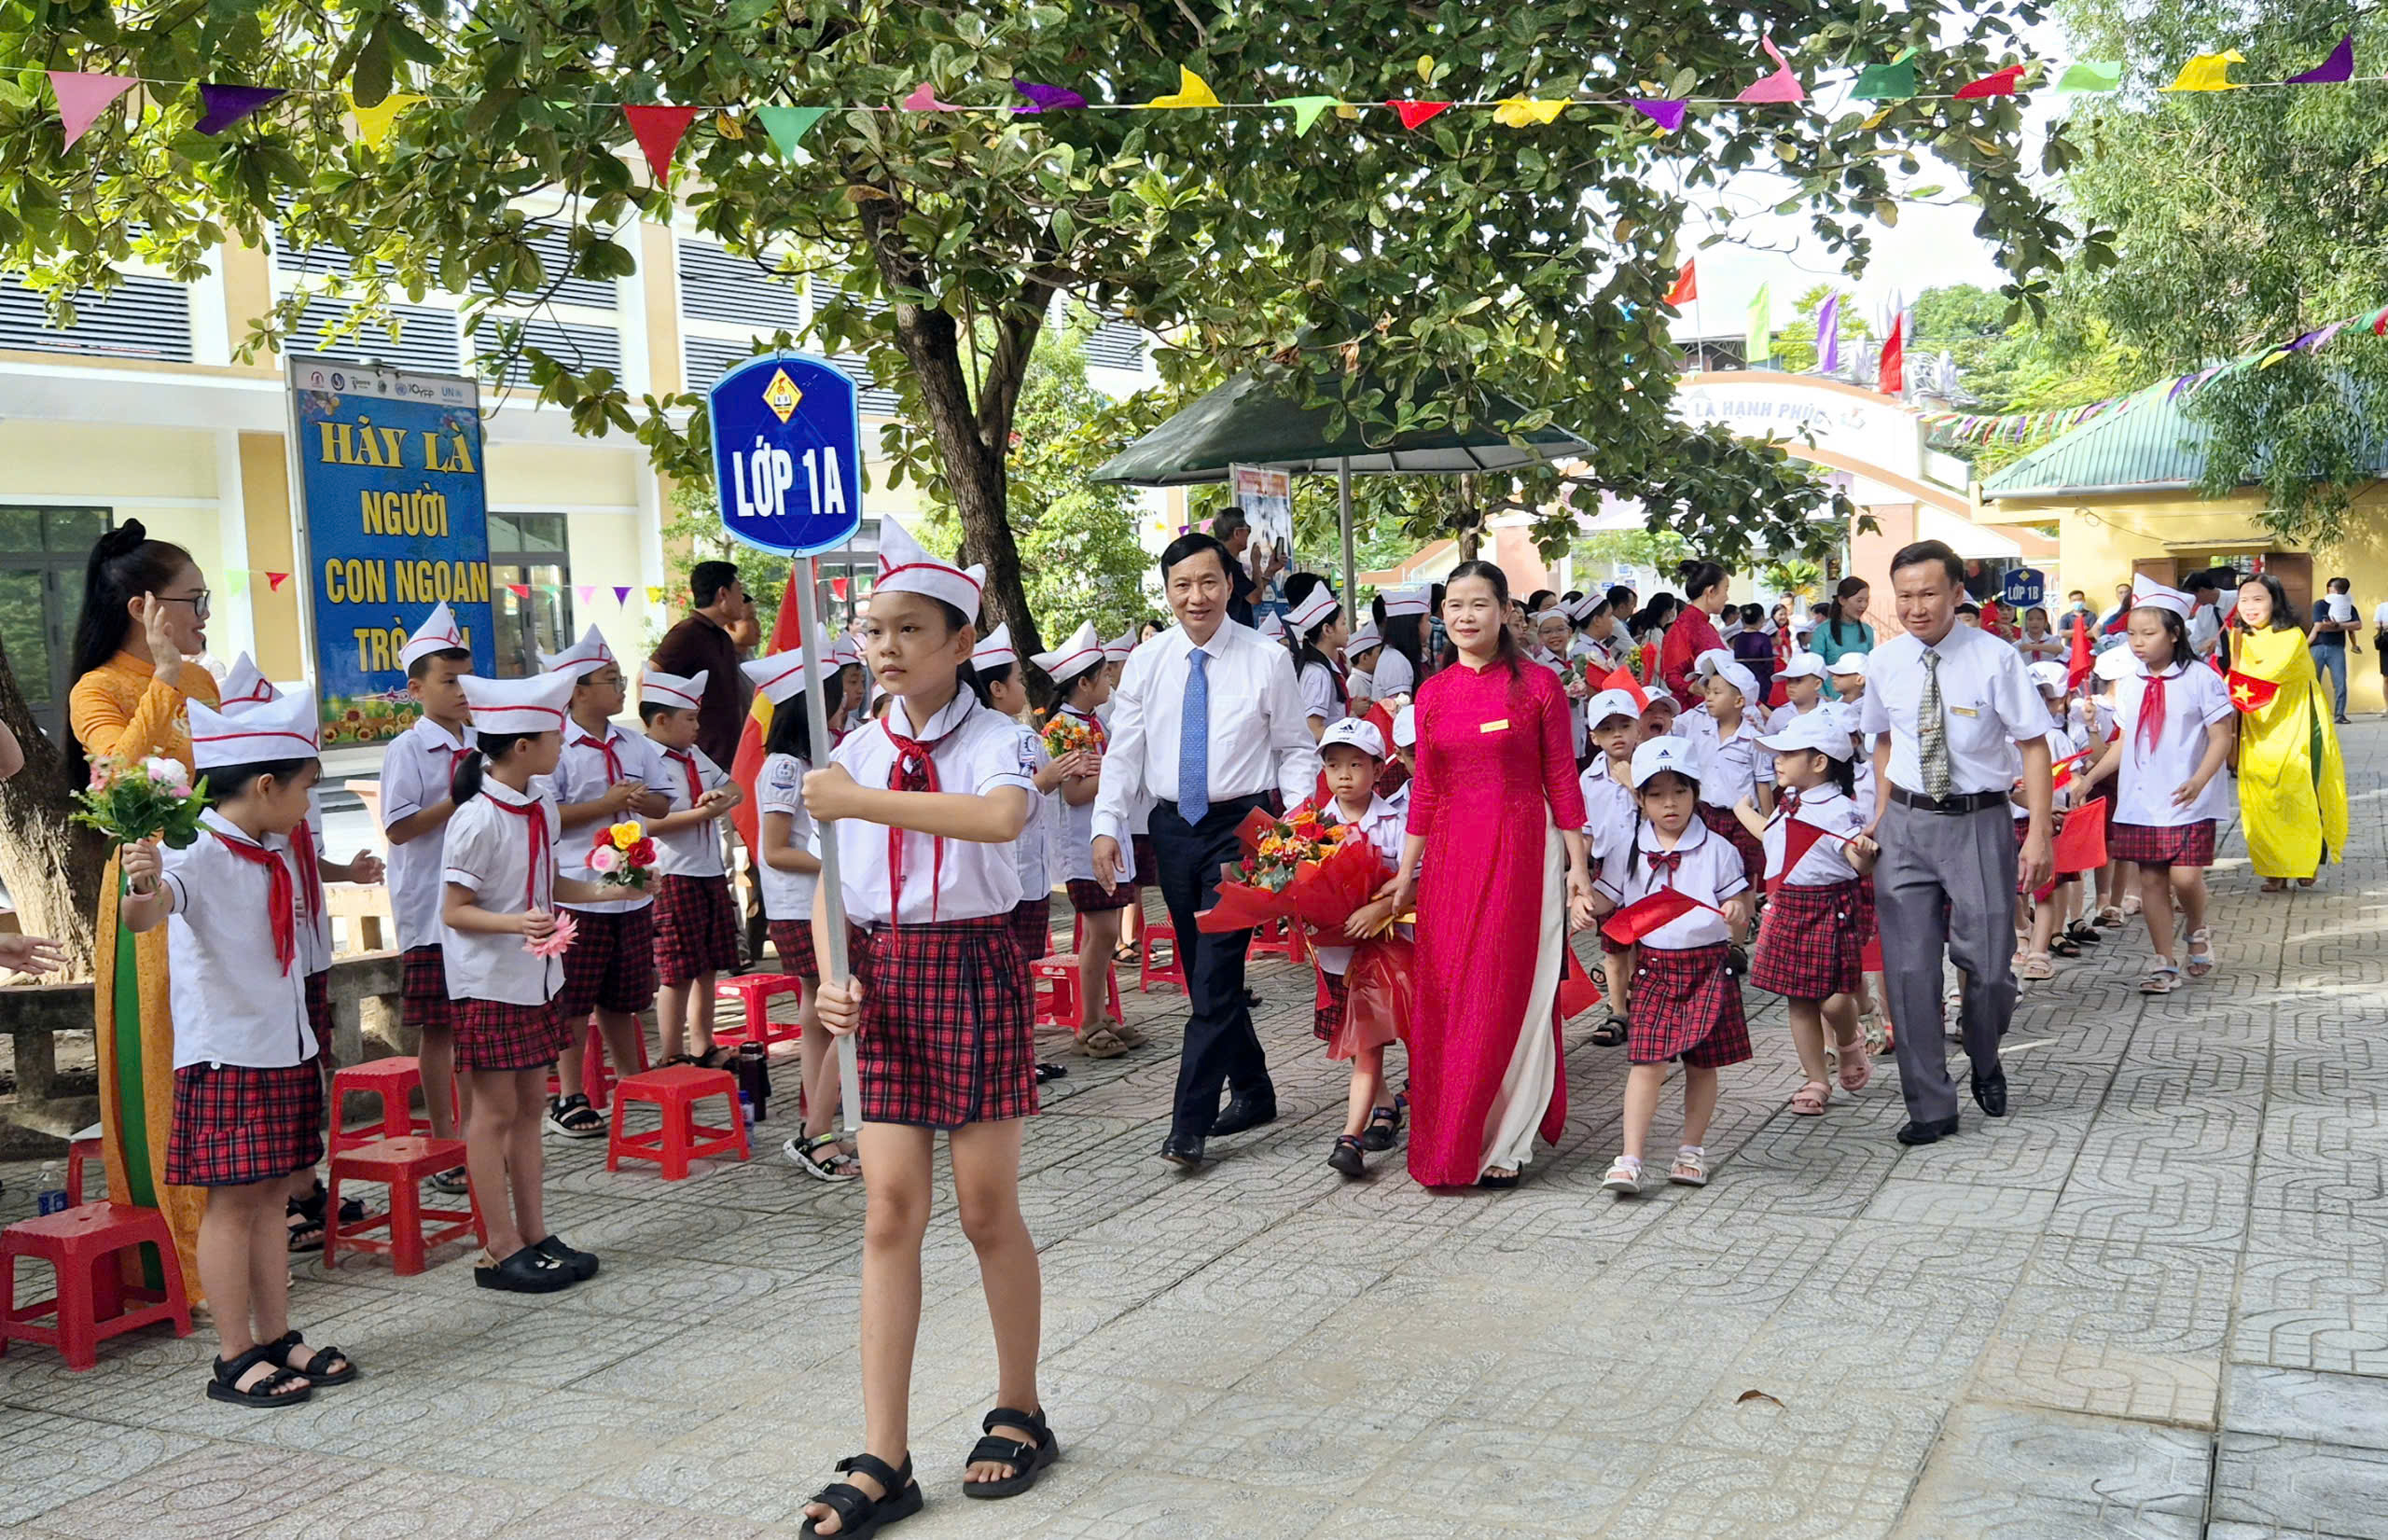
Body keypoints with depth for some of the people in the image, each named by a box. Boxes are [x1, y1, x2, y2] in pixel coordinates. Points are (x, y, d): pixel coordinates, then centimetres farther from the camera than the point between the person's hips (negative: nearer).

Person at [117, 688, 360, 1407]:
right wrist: (142, 893, -59)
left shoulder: (275, 852, 9)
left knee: (271, 1195, 13)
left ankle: (278, 1339, 21)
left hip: (286, 1048, 8)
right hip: (225, 1054, -8)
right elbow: (147, 914, -40)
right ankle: (235, 1359, 6)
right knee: (232, 1200, -2)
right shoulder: (196, 853, -17)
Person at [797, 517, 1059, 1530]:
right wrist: (833, 980, -5)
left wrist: (860, 801, -30)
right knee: (889, 1210, 2)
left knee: (988, 1207, 5)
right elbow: (830, 884, 12)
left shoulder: (997, 739, -8)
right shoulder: (854, 753, 8)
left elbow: (1001, 816, -31)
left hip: (973, 966, -4)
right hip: (883, 978, 4)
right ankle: (883, 1460, 7)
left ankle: (1019, 1412, 26)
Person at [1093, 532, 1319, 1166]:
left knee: (1216, 976, -10)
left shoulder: (1267, 659, -4)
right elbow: (1123, 751, 6)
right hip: (1173, 828, 4)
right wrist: (1107, 825, -3)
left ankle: (1189, 1124, -7)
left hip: (1242, 826, -4)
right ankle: (1253, 1091, 29)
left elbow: (1296, 749, 0)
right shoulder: (1146, 662, 4)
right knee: (1203, 973, 12)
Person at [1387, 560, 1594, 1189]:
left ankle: (1500, 1144, 9)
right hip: (1449, 857, 4)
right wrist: (1405, 873, 12)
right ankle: (1448, 1143, 18)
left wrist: (1577, 868, -4)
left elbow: (1562, 780, -1)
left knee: (1507, 994, -2)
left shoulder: (1537, 684, -2)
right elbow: (1425, 791, 12)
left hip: (1521, 852, -4)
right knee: (1444, 999, 5)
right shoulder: (1433, 693, 9)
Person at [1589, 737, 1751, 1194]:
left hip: (1706, 965, 0)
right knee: (1647, 1061, -7)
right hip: (1654, 966, 0)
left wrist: (1737, 911, -19)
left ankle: (1692, 1149, 24)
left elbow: (1740, 904, 4)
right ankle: (1630, 1159, -5)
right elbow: (1604, 900, 7)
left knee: (1701, 1062, 8)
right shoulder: (1629, 852, 4)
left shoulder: (1717, 850, 1)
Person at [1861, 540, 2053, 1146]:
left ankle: (1985, 1065, 34)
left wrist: (2038, 833, -13)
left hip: (1979, 823, -3)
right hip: (1906, 824, 3)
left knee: (1988, 967, 1)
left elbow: (2034, 745, -7)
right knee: (1909, 970, 1)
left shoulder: (1995, 658, -9)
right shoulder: (1884, 663, 2)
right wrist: (1881, 814, 10)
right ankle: (1930, 1107, 13)